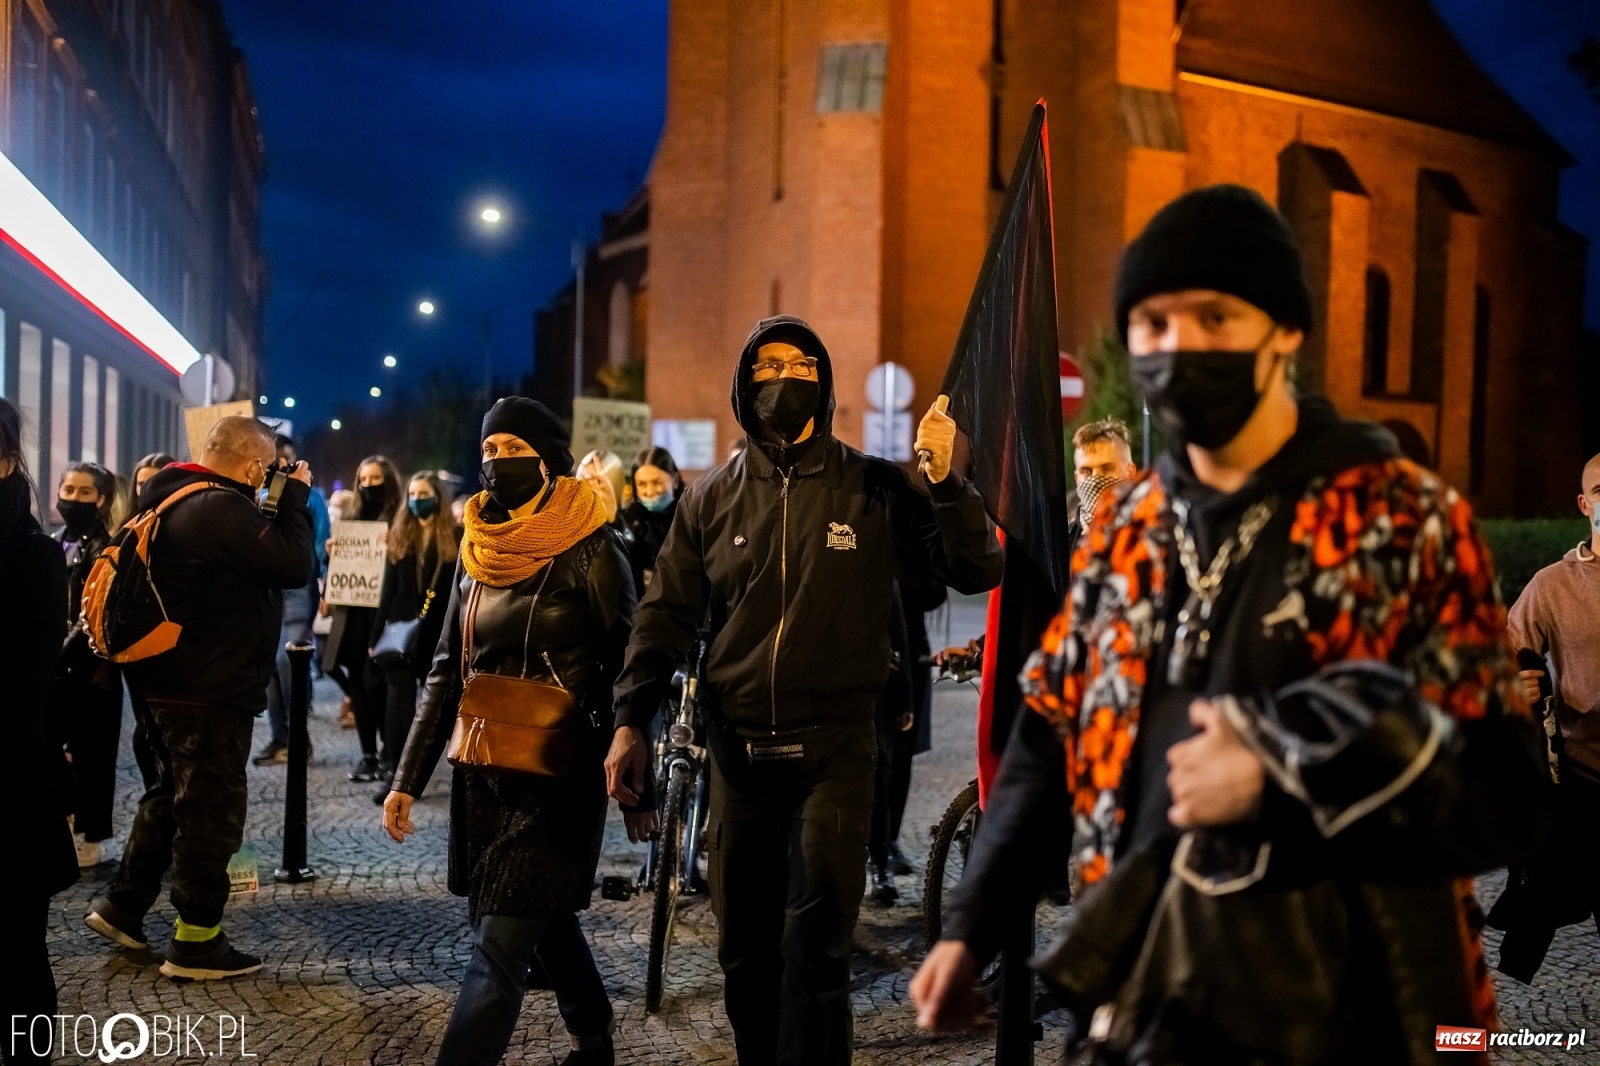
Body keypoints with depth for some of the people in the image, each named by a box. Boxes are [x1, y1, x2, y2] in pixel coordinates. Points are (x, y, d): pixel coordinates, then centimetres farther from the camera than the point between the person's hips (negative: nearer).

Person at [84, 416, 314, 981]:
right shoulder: (221, 508, -22)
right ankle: (196, 943, 11)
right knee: (211, 811, 1)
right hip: (212, 693, -10)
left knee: (171, 796, 24)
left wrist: (279, 506, 7)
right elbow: (293, 565, -23)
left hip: (172, 684, 10)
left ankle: (122, 907, 33)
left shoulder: (175, 501, 11)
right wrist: (295, 498, -12)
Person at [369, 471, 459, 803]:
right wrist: (377, 634, 5)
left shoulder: (456, 538, 0)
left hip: (440, 632, -2)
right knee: (399, 698, -4)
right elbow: (389, 589, 10)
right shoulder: (399, 536, 9)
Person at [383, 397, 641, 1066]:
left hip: (559, 776, -6)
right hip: (484, 773, 6)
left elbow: (625, 670, -9)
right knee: (544, 922, 18)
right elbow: (447, 672, 11)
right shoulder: (478, 552, 8)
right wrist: (407, 780, 8)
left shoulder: (588, 550, -10)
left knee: (500, 948, -9)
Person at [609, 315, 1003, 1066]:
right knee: (744, 953, 12)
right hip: (739, 751, 3)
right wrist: (632, 719, -3)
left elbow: (975, 573, -3)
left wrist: (943, 479, -17)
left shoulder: (875, 490, -1)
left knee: (814, 952, -8)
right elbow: (667, 613, 8)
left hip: (834, 750, -3)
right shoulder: (712, 496, 6)